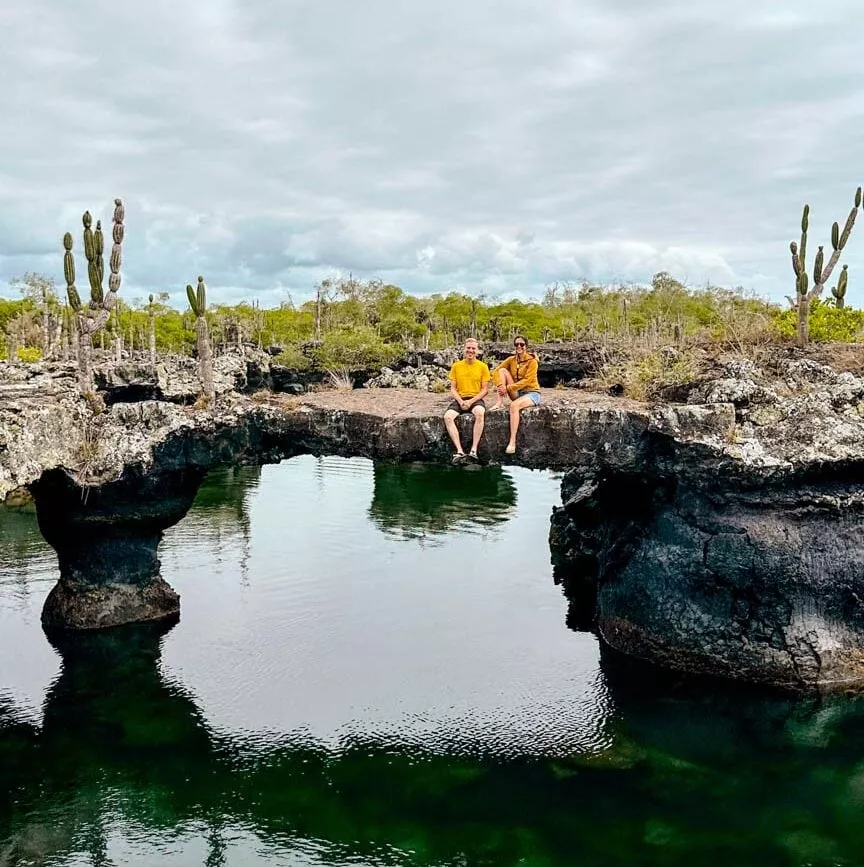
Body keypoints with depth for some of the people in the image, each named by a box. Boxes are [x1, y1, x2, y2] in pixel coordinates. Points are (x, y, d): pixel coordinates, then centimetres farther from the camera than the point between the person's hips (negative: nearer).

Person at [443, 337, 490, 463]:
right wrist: (460, 401, -11)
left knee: (480, 413, -38)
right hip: (459, 399, 2)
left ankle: (474, 450, -37)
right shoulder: (456, 366, 8)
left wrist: (471, 401, -12)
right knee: (448, 416, -29)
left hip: (476, 399, -2)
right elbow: (453, 388, 8)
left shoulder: (482, 366, 4)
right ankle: (459, 451, -33)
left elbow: (485, 390, 2)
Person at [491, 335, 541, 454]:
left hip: (531, 393, -5)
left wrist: (508, 388, -24)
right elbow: (496, 371, -2)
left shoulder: (532, 361, -9)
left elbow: (527, 381, -19)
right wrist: (500, 385, -21)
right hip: (517, 394, 6)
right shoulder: (511, 360, 6)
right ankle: (499, 402, -19)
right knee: (503, 370, -10)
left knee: (514, 405, -38)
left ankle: (512, 442, -41)